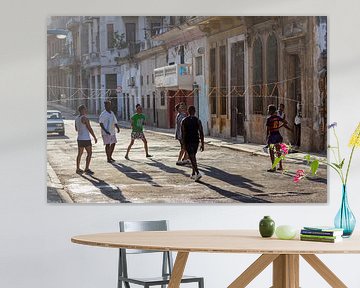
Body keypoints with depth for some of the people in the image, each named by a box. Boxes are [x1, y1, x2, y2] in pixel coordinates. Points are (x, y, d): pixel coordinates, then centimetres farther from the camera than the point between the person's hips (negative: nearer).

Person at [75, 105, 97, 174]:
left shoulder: (76, 118, 9)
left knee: (80, 154, 14)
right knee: (89, 153, -1)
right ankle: (86, 169, -5)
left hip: (79, 138, 8)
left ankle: (78, 169, 17)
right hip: (86, 139, -8)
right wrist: (95, 137, -10)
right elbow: (90, 129, -16)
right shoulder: (85, 118, -16)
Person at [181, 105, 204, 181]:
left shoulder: (184, 121, -4)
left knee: (192, 158, -5)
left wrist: (184, 144, -2)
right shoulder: (198, 120, -1)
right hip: (196, 141, 3)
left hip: (188, 141, -3)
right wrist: (202, 144, 0)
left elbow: (183, 133, -6)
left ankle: (197, 173, -22)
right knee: (193, 156, 19)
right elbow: (201, 133, -4)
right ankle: (193, 174, 24)